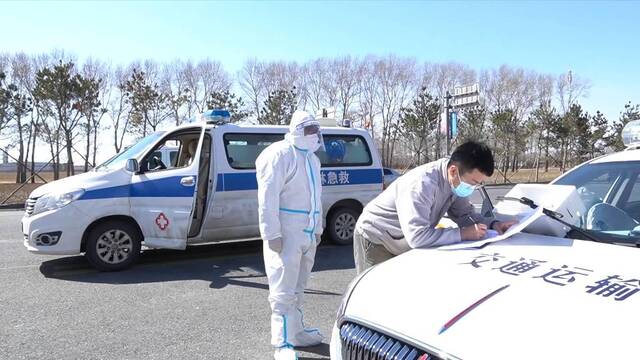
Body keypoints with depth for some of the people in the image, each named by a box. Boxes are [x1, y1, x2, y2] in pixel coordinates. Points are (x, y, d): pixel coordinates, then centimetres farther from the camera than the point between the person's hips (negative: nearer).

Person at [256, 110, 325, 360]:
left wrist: (317, 229, 22)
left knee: (297, 288, 18)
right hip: (286, 234, -9)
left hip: (307, 234, 9)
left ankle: (297, 333, 30)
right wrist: (272, 234, -22)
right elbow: (268, 197, -18)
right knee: (283, 291, -4)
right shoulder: (280, 154, -11)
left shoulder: (311, 159, 18)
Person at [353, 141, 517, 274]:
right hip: (375, 239, -7)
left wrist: (492, 224, -14)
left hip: (405, 244, 7)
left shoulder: (457, 182, -10)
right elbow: (417, 236, -40)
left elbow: (464, 214, 4)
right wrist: (463, 233, -32)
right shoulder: (422, 184, -35)